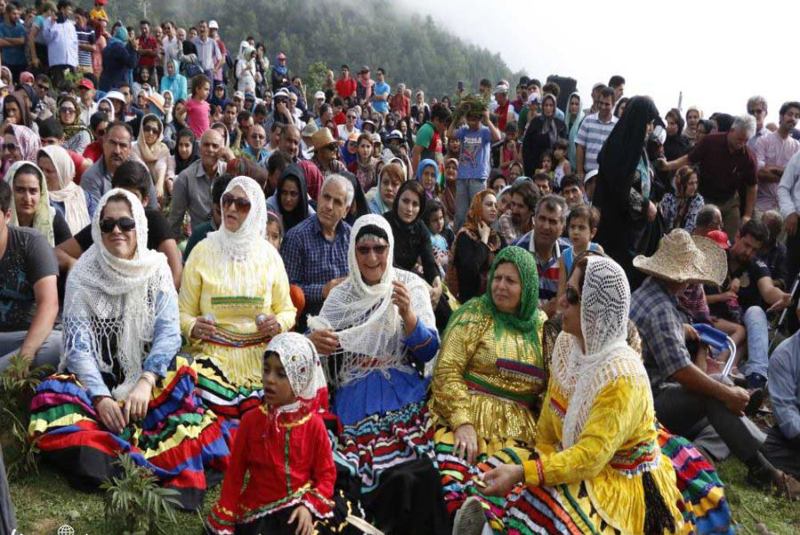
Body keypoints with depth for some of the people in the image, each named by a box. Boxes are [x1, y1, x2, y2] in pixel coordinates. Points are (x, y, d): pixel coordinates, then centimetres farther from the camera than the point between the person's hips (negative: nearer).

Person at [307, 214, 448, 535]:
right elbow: (318, 346, 3)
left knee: (409, 477, -24)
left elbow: (429, 352, -2)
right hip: (355, 403, 1)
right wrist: (313, 341, -21)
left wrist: (407, 314, -20)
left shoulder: (411, 286, 5)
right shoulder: (340, 296, 9)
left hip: (404, 400, -1)